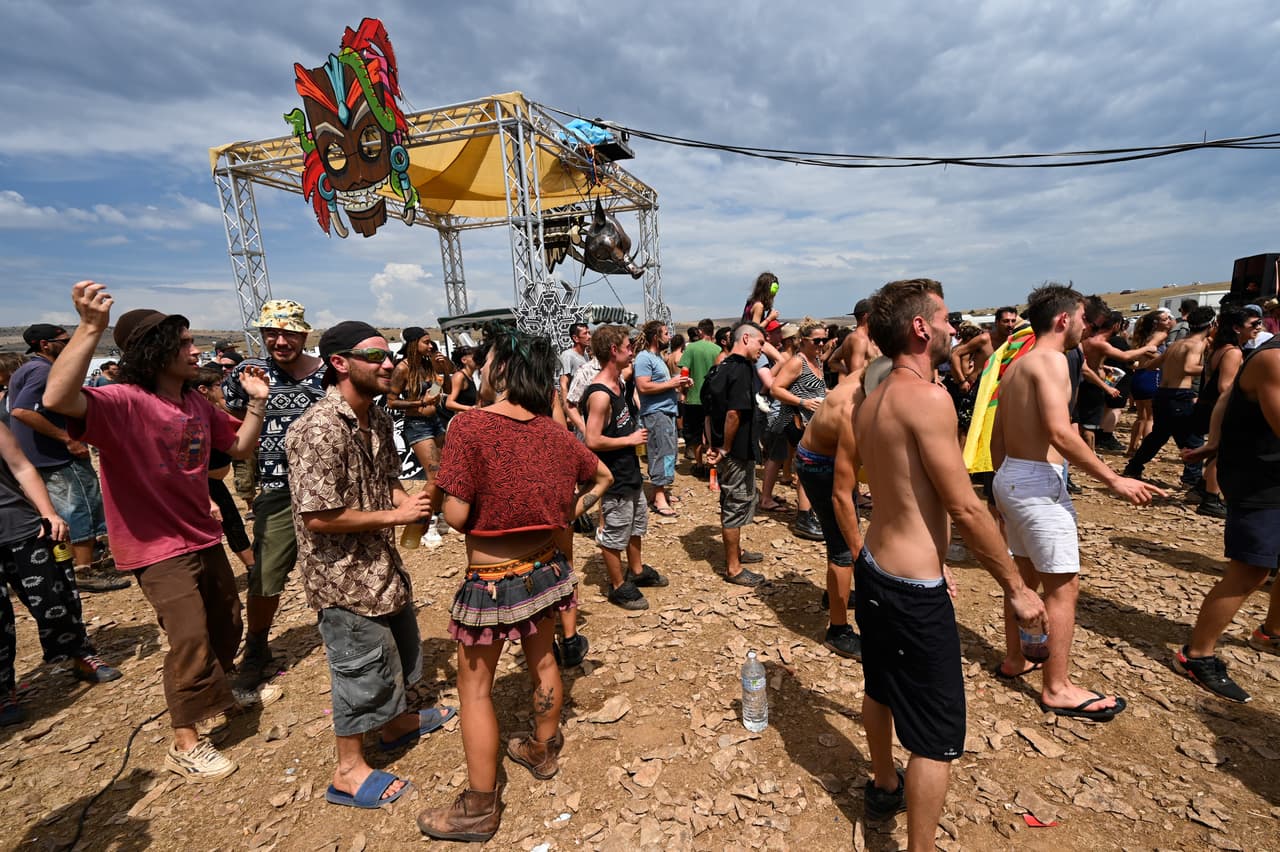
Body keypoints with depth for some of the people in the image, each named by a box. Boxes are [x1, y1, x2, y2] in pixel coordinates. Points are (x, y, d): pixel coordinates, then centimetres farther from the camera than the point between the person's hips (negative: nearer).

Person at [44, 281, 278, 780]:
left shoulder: (196, 403, 4)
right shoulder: (123, 402, -20)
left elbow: (241, 446, 11)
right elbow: (59, 399, -41)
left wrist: (257, 403, -1)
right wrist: (90, 328, -49)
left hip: (203, 538, 8)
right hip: (157, 549, -8)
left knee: (226, 623, 21)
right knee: (190, 640, -6)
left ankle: (221, 694, 47)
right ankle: (185, 746, 14)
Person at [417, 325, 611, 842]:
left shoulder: (469, 425, -21)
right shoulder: (552, 430, -4)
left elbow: (456, 515, -22)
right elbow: (603, 478, 8)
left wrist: (446, 497, 0)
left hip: (492, 580, -5)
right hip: (544, 567, 6)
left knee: (475, 688, 13)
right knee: (542, 661, 25)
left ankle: (479, 808, 29)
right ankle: (543, 751, 48)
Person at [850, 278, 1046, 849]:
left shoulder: (873, 401, 6)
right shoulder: (928, 398, -21)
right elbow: (965, 508, -19)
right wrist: (1016, 588, -7)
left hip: (874, 566, 10)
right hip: (913, 589, -9)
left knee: (881, 688, 28)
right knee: (939, 735, 7)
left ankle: (884, 787, 50)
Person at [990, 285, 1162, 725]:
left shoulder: (1016, 366, 15)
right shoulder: (1051, 360, -13)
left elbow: (997, 438, 18)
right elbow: (1060, 433, -25)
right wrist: (1114, 479, -19)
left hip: (1010, 476, 9)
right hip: (1039, 482, -9)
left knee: (1026, 574, 20)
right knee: (1063, 584, 1)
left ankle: (1014, 659, 33)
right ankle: (1058, 689, 12)